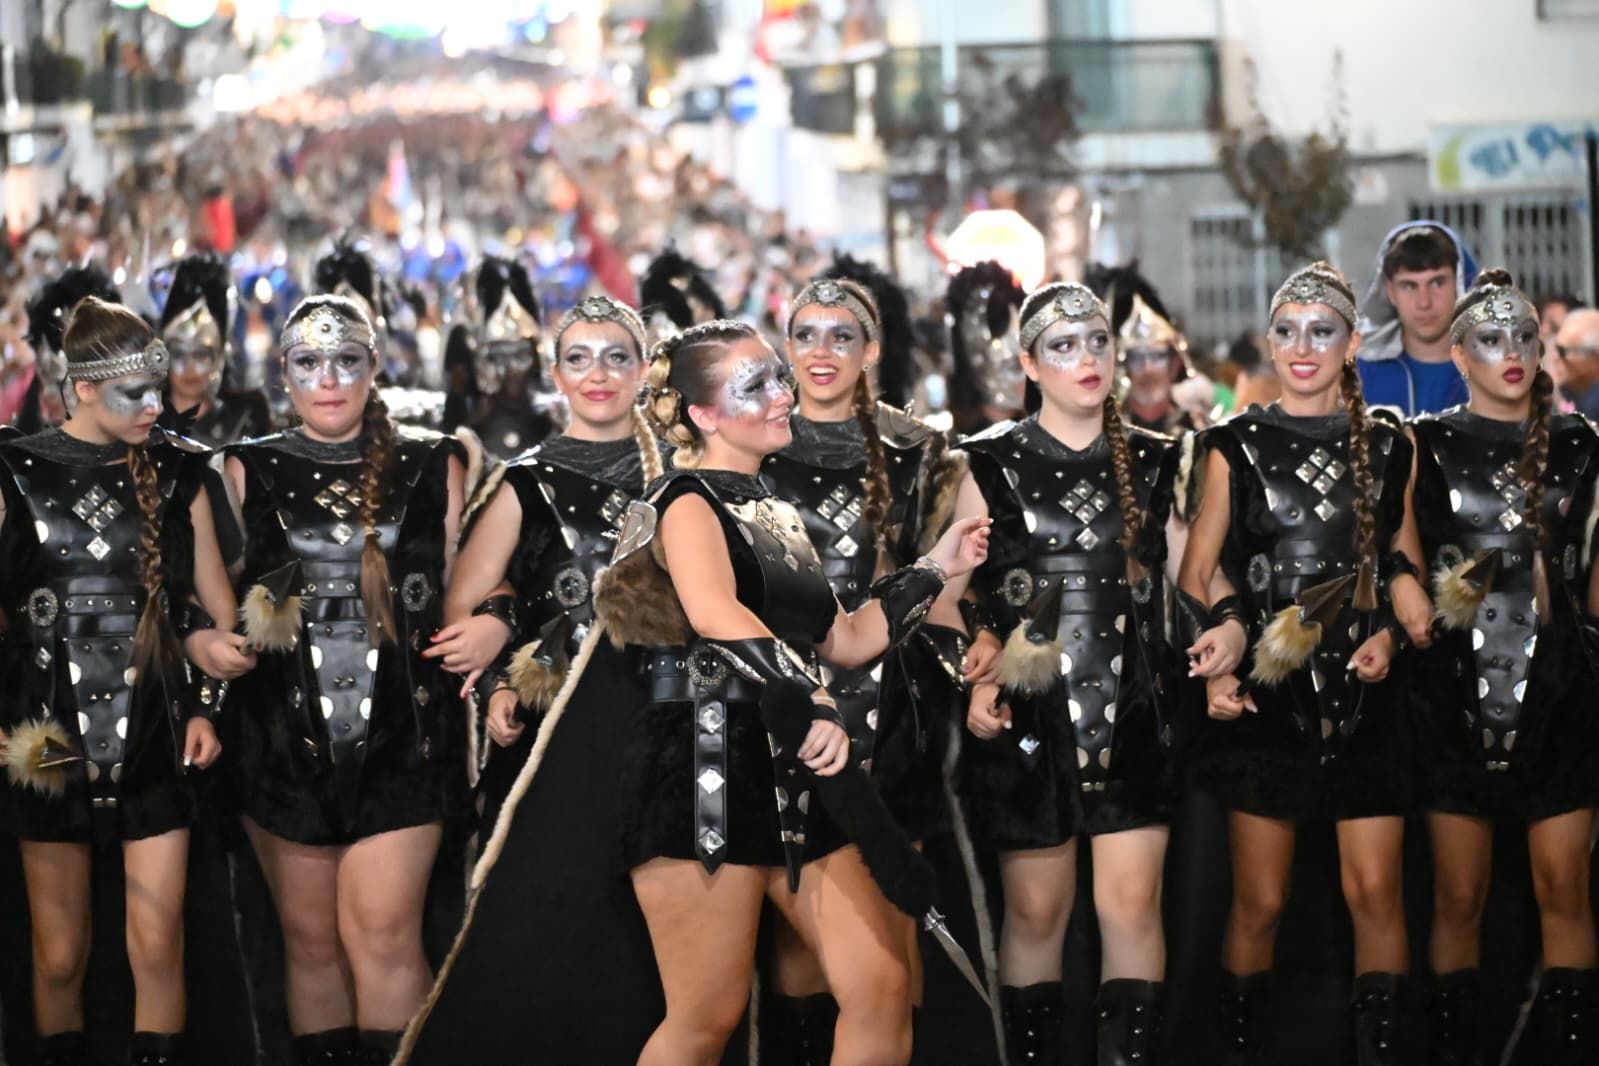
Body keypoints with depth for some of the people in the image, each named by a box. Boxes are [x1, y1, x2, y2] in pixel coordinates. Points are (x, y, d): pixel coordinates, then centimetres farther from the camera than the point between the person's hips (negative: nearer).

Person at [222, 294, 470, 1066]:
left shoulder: (433, 467, 8)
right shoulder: (249, 472, 8)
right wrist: (253, 621, -11)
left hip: (401, 735, -1)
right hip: (285, 735, 1)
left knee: (383, 931, -11)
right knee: (311, 937, 5)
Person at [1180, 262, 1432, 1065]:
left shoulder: (1386, 450, 7)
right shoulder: (1236, 448, 1)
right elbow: (1195, 576, 2)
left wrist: (1391, 631, -1)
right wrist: (1215, 667, -13)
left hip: (1361, 699, 2)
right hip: (1266, 701, -2)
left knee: (1376, 893, -3)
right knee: (1260, 903, 2)